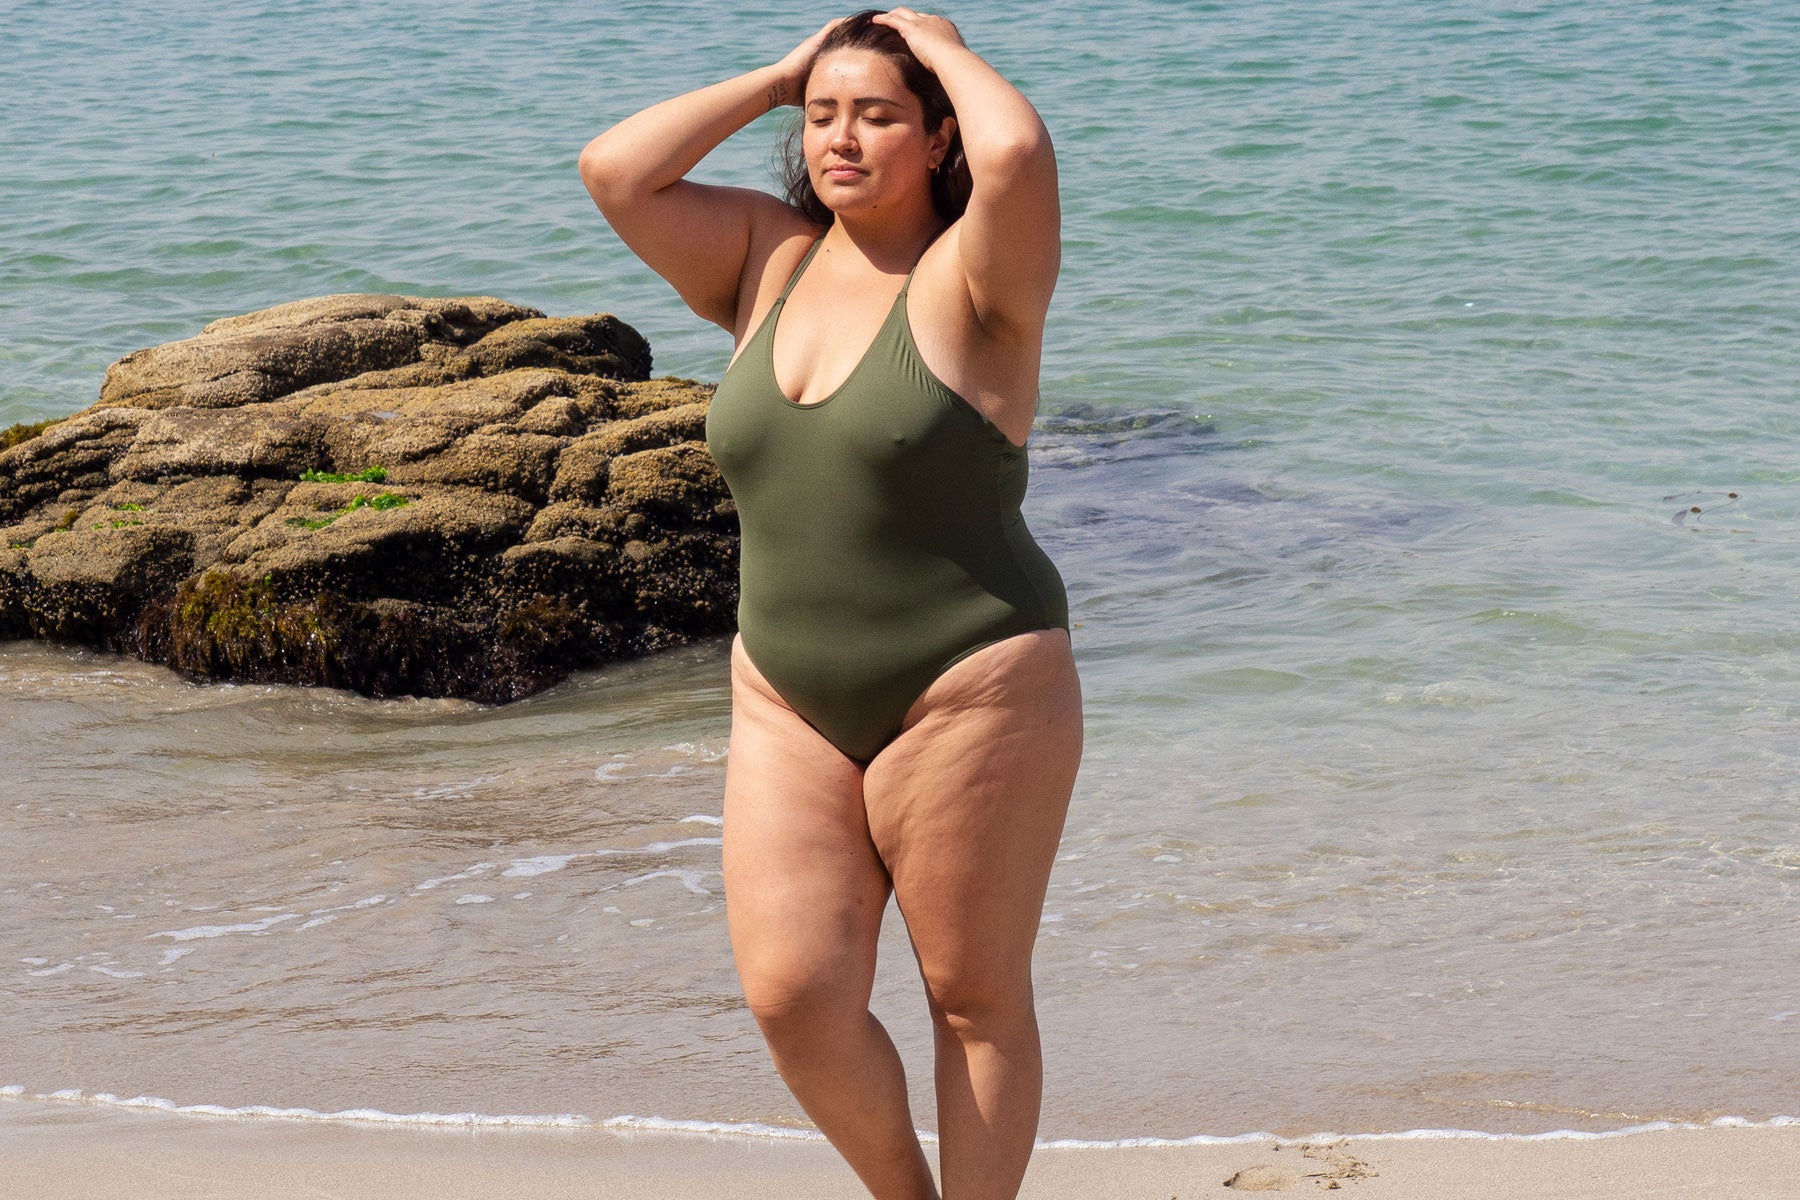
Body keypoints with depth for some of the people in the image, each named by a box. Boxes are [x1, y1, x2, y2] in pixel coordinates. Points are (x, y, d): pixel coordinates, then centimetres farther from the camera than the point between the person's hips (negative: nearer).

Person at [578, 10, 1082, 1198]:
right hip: (790, 703, 5)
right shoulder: (767, 259, 9)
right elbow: (613, 173, -2)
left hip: (970, 694, -5)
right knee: (794, 997, -2)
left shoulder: (971, 278, -8)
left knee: (976, 998, 5)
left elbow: (1020, 151, -28)